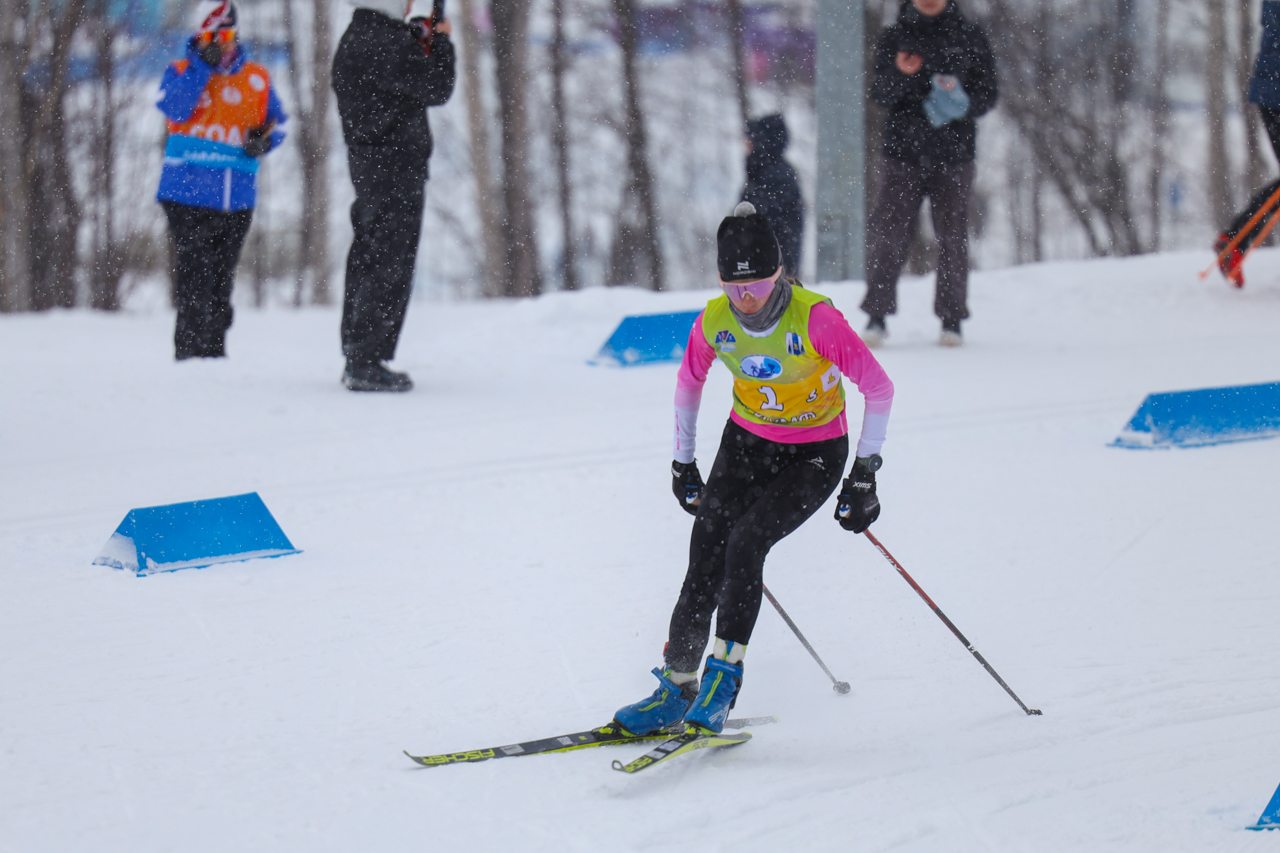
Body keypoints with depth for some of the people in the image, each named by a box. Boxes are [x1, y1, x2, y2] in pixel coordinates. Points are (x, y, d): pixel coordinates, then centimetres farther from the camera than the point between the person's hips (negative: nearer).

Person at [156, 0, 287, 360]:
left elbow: (277, 124, 19)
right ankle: (191, 352, -9)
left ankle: (215, 353, 17)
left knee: (221, 281, 10)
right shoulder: (181, 71, 5)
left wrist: (263, 140, -3)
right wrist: (202, 64, -15)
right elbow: (175, 108, -14)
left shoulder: (257, 79, 12)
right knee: (195, 278, -11)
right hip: (189, 194, -3)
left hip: (237, 201, 3)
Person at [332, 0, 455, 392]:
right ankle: (367, 364, -9)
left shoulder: (354, 38, 14)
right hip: (395, 168, -10)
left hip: (366, 161, 10)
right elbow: (436, 89, -15)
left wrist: (422, 42, 11)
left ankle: (357, 359, 19)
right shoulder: (385, 44, -18)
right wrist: (442, 42, 0)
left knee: (367, 263, 14)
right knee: (390, 268, -8)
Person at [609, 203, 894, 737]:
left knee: (746, 541, -24)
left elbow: (878, 388, -19)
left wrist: (864, 474, -18)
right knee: (706, 556, -9)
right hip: (747, 442, 4)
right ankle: (677, 685, 1)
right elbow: (689, 383, 9)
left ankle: (725, 672, -15)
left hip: (815, 454, -4)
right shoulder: (714, 322, -13)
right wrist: (683, 462, 12)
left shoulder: (814, 319, -26)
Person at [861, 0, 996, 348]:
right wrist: (900, 74, -19)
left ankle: (952, 319, 8)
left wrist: (961, 102, -14)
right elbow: (881, 95, 2)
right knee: (887, 231, -7)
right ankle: (877, 315, -1)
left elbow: (987, 95, 7)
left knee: (953, 235, 0)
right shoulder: (893, 38, 8)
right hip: (903, 152, 0)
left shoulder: (970, 37, 8)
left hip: (953, 153, 0)